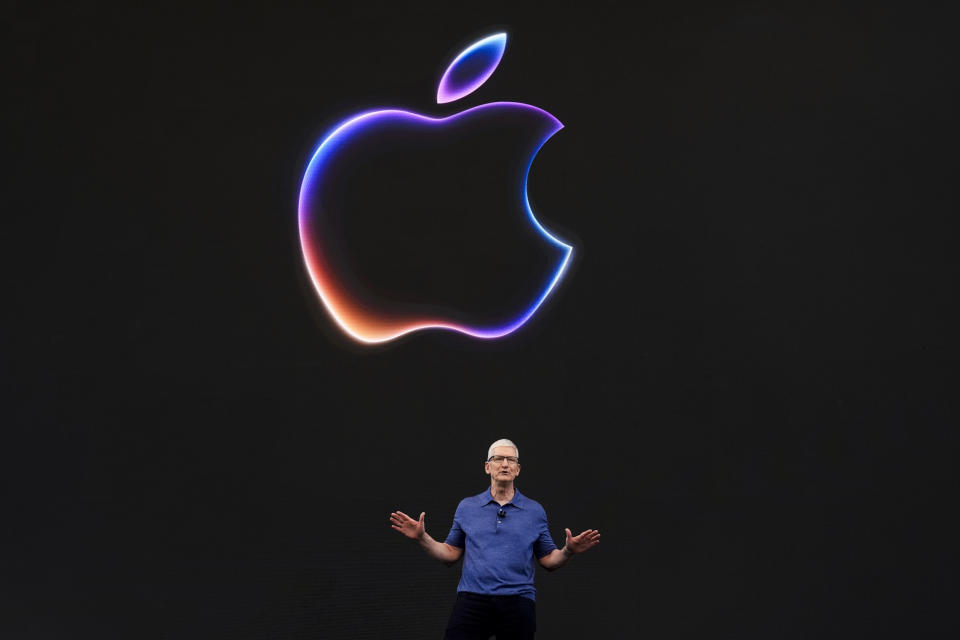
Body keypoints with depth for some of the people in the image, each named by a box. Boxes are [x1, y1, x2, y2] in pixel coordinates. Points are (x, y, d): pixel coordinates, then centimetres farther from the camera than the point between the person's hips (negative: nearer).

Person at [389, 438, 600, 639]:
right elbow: (451, 554, 12)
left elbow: (548, 560, 10)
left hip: (517, 602, 0)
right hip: (472, 599, 0)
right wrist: (422, 538, -1)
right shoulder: (466, 507, 10)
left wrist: (568, 551, -9)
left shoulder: (535, 511, 8)